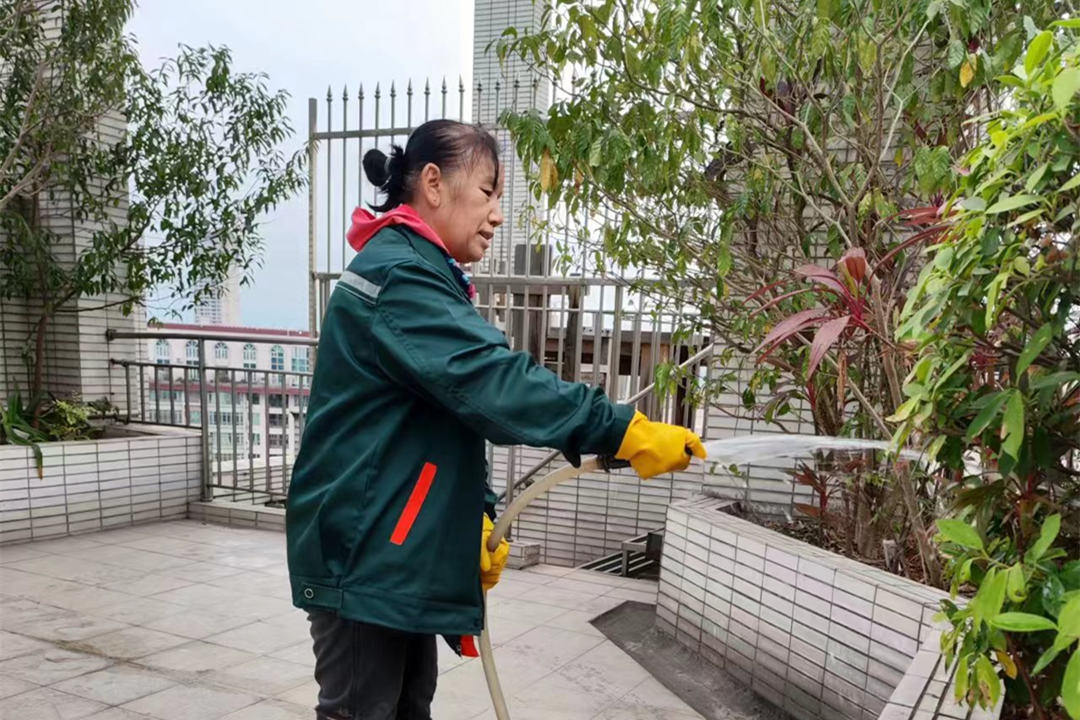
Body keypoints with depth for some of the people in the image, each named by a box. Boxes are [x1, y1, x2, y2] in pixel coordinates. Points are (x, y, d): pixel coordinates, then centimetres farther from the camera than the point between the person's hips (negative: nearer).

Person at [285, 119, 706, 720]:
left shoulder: (422, 276, 16)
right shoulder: (398, 273, -17)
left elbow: (460, 398, 18)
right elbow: (491, 380, -28)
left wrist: (477, 516, 8)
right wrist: (625, 432, -29)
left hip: (403, 551, 10)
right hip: (364, 552, -10)